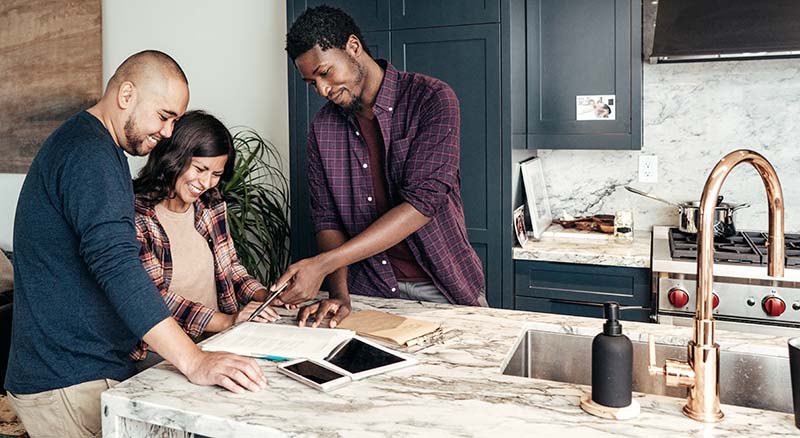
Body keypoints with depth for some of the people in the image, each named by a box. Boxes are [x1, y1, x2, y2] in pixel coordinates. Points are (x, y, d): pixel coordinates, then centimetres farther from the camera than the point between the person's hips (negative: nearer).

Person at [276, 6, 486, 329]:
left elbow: (422, 202, -21)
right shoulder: (322, 128, 4)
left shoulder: (432, 99, -11)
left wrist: (322, 264, -25)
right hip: (369, 290, 3)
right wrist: (339, 294, -16)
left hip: (442, 287, -2)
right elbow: (327, 219, 3)